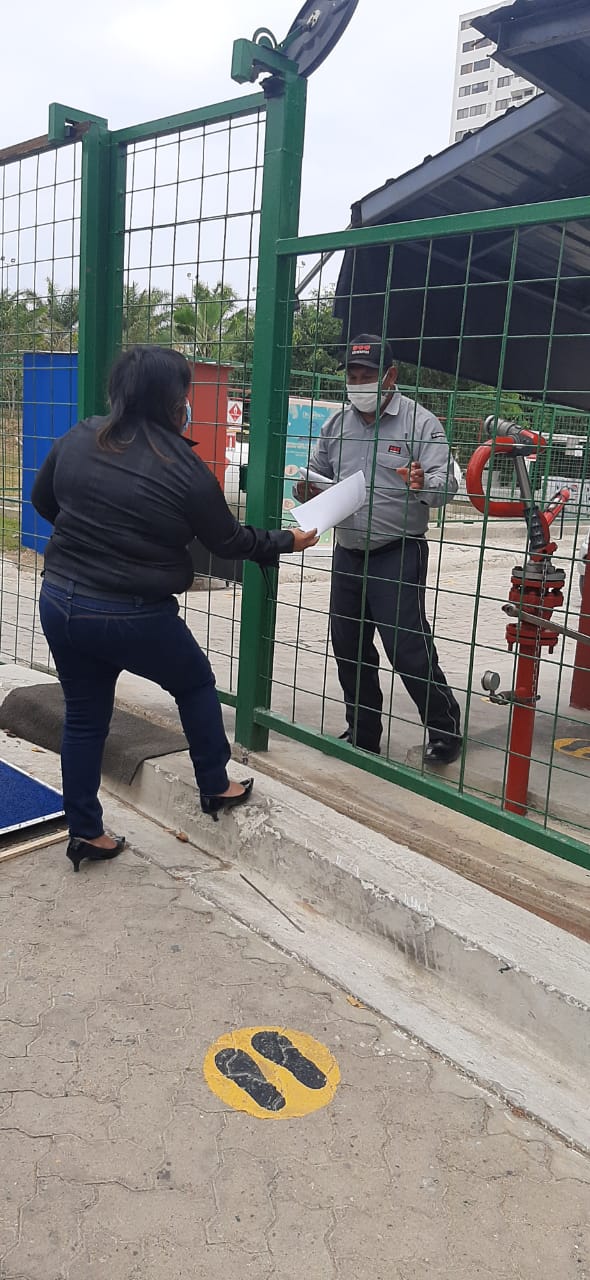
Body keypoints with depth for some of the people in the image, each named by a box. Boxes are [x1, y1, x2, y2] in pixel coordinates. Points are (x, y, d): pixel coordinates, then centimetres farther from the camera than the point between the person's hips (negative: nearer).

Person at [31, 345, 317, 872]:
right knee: (197, 685, 21)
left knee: (85, 715, 18)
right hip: (134, 617, -5)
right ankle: (216, 788, 35)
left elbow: (43, 500, 16)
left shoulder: (77, 440, 1)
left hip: (61, 601, 5)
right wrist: (286, 542, 15)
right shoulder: (184, 468, -13)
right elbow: (229, 541, -2)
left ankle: (86, 832, 26)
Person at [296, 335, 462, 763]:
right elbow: (318, 472, 20)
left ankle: (445, 732, 11)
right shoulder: (336, 423, 10)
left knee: (408, 648, -8)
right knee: (349, 646, 11)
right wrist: (308, 489, -4)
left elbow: (447, 483, -15)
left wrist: (423, 485, -38)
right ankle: (362, 735, 26)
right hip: (348, 553, 6)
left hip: (398, 555, -6)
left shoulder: (419, 422, -7)